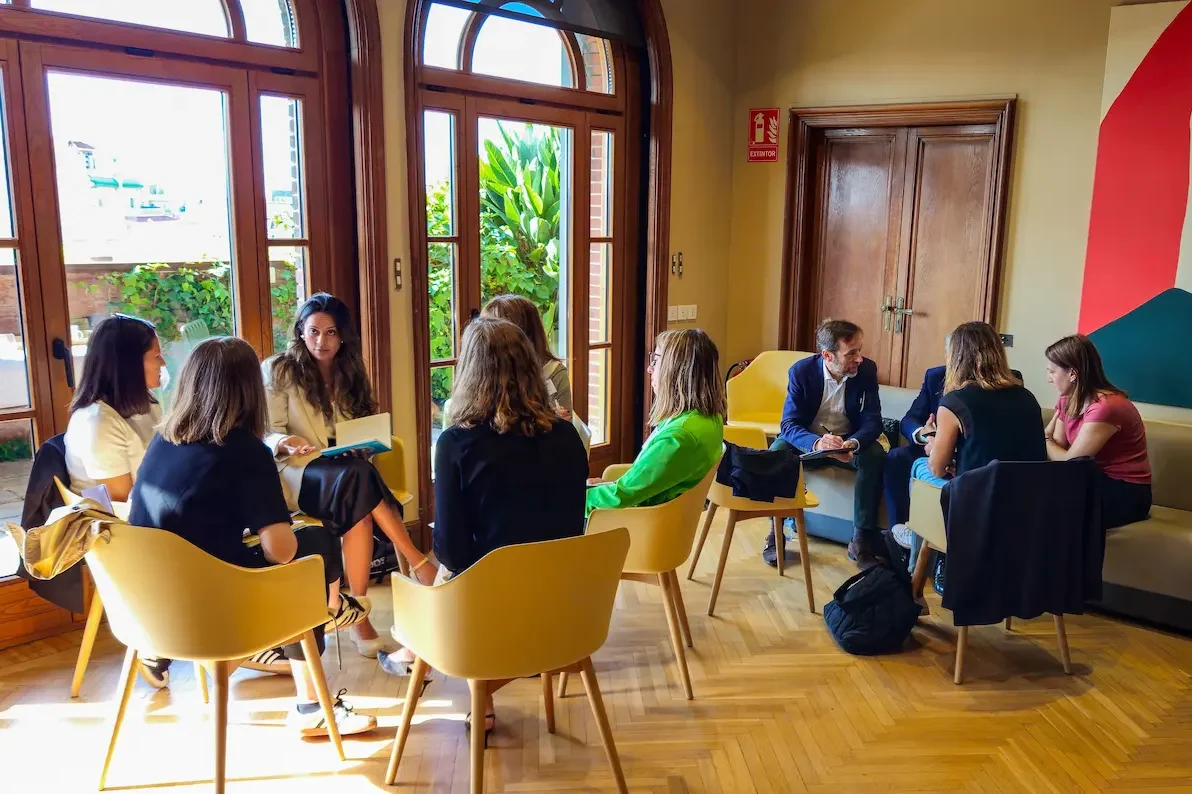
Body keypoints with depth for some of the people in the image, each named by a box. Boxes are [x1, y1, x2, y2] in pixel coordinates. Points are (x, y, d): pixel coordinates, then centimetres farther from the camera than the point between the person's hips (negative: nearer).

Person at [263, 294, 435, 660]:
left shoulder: (350, 374, 16)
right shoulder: (278, 371, 2)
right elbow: (266, 436, -2)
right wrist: (284, 443, -25)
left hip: (346, 473, 4)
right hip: (295, 473, -4)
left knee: (360, 508, -34)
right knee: (358, 478, -36)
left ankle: (358, 610, -32)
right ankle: (418, 563, -33)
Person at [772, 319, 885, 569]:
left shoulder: (867, 370, -14)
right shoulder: (801, 371, -19)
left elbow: (872, 421, -16)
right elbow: (789, 424, -23)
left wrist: (853, 443, -40)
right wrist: (816, 442, -46)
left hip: (849, 442, 2)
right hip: (809, 441, -1)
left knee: (875, 455, -29)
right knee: (777, 451, -31)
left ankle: (861, 541, -19)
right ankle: (776, 532, -13)